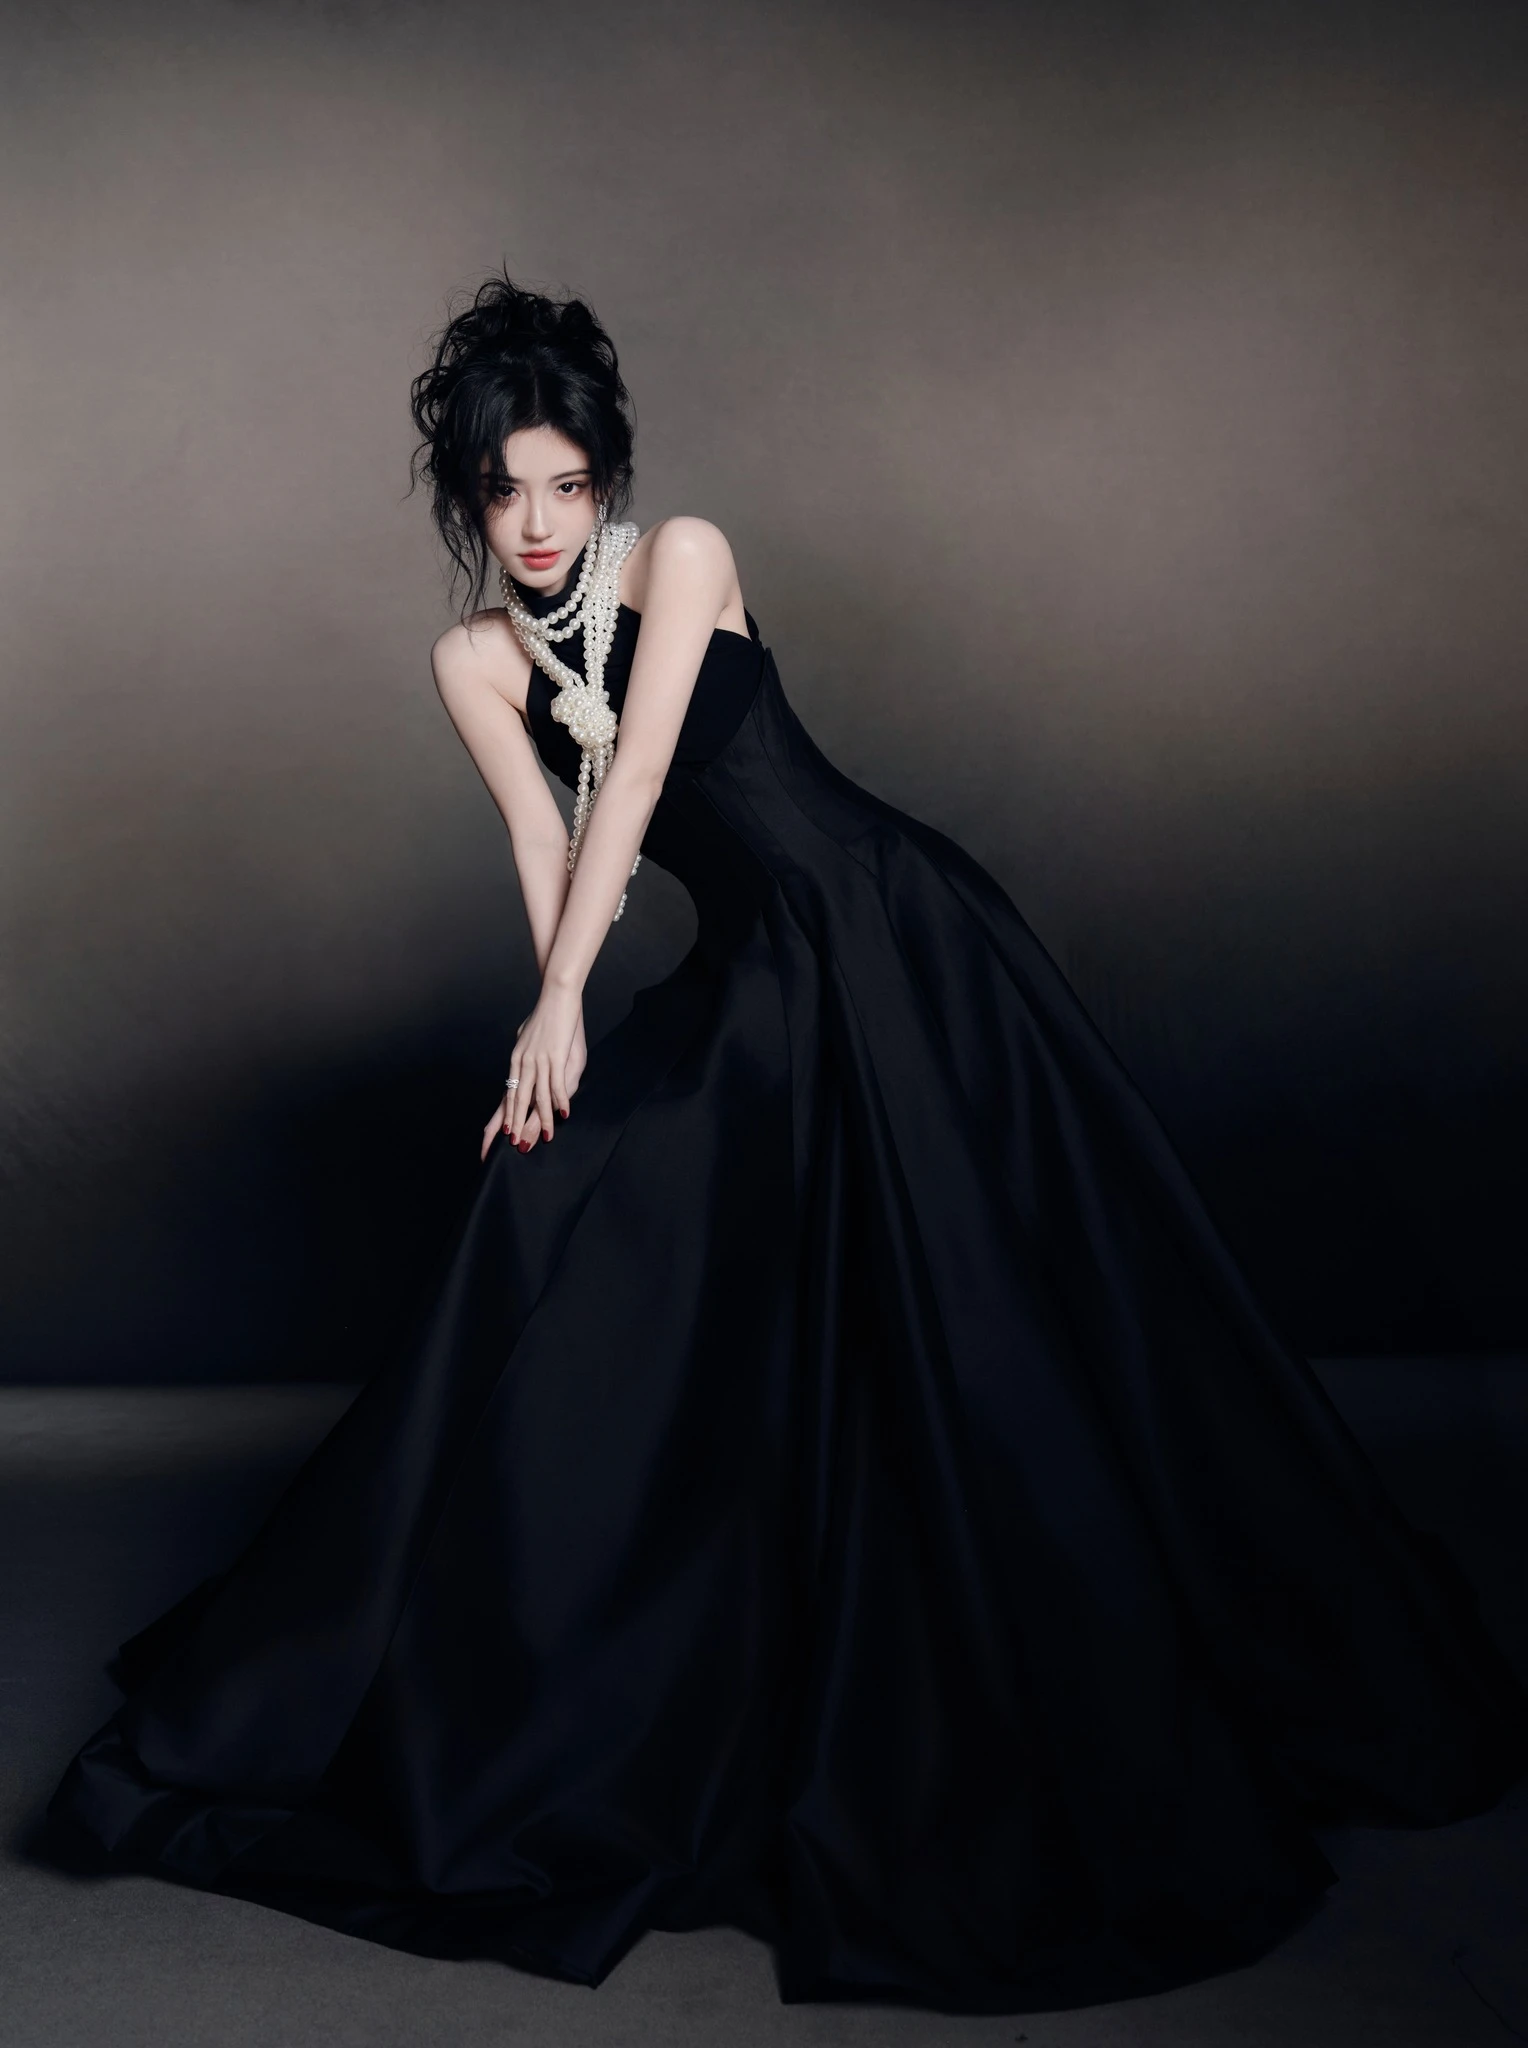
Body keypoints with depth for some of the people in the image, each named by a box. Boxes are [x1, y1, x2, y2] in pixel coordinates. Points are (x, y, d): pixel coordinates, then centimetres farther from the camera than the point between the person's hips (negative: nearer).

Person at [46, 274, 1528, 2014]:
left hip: (894, 934, -3)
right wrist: (559, 1025, -16)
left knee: (987, 1291, -2)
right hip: (749, 984, 4)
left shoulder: (682, 559, -4)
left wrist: (562, 1002, -16)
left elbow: (633, 783, -12)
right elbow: (547, 847, -2)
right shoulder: (476, 663, 7)